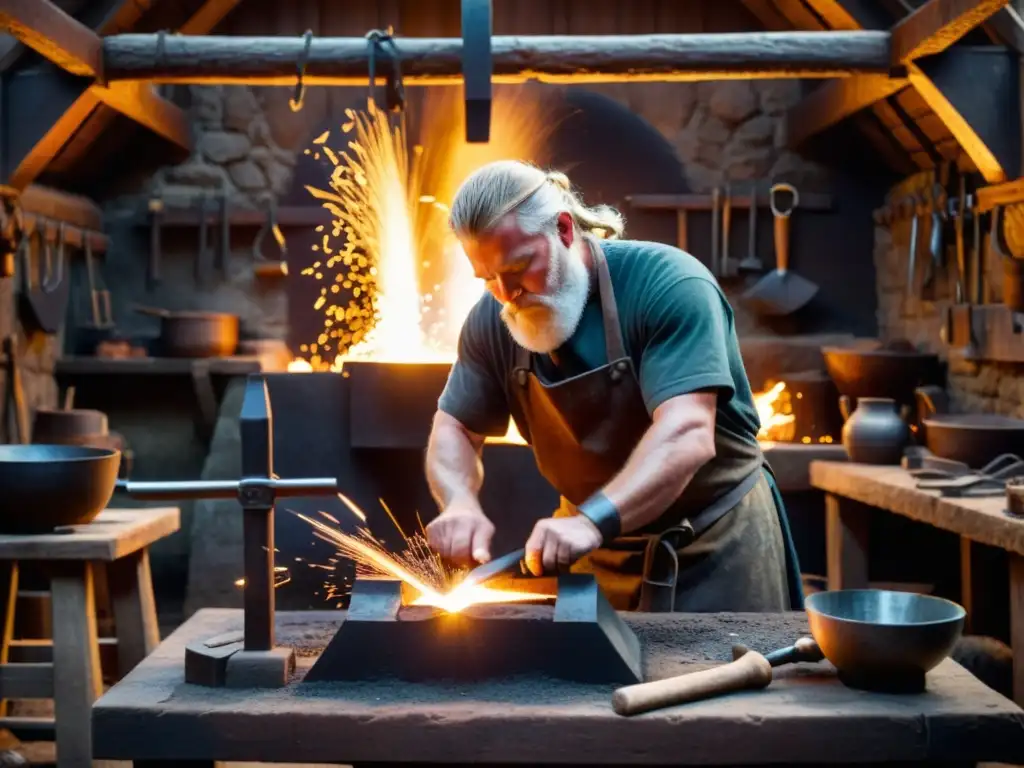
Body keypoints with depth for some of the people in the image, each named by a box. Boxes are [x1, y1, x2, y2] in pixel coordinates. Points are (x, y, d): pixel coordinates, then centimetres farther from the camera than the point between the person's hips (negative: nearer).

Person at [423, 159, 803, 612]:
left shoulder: (667, 285, -23)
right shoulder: (492, 322, -6)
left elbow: (686, 437, -33)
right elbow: (454, 430, 0)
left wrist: (593, 520, -47)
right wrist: (460, 502, -22)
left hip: (712, 543, -4)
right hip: (594, 545, 4)